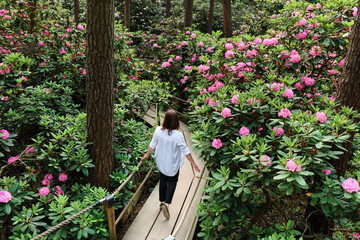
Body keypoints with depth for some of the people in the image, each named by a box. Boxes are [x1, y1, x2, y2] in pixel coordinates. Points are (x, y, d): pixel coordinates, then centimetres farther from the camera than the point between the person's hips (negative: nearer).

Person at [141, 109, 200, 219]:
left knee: (163, 181, 22)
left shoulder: (158, 130, -16)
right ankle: (167, 203, -1)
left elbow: (152, 144, -2)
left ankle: (162, 201, 35)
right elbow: (185, 151, -19)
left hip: (161, 163, 4)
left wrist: (147, 155, 15)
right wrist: (193, 163, -7)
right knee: (172, 182, 15)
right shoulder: (178, 135, -27)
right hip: (173, 164, -4)